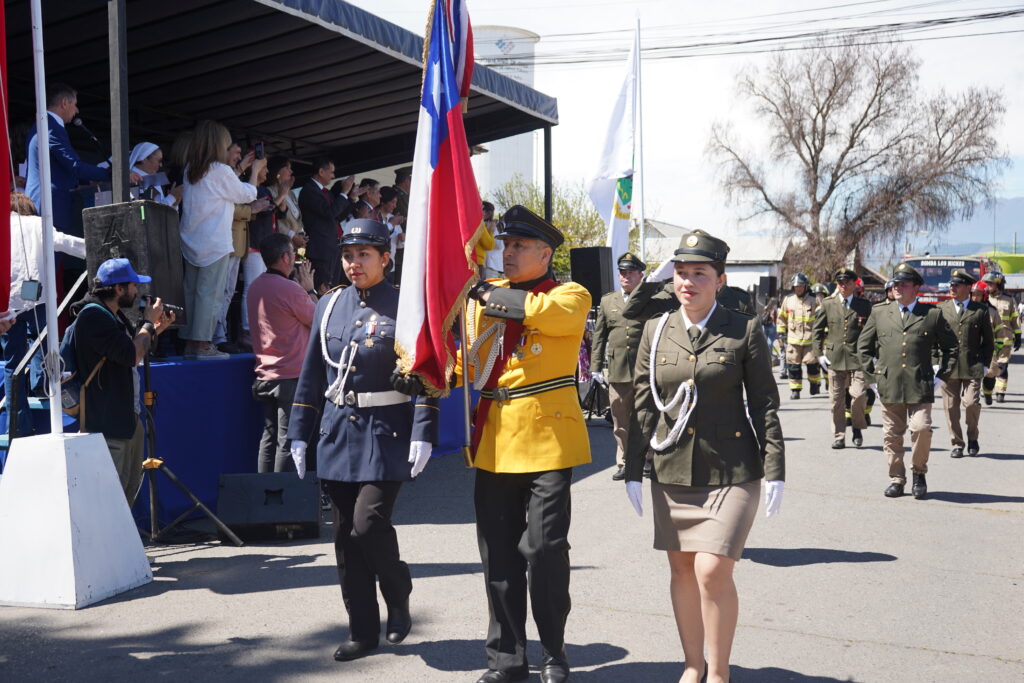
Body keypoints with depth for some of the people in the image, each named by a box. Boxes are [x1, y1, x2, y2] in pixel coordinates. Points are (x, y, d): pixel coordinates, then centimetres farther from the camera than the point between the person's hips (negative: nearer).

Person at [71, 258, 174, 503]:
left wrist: (156, 329, 12)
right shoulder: (93, 314, -17)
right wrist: (149, 322, -10)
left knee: (131, 485, 18)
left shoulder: (115, 315, 15)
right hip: (106, 421, -10)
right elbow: (132, 355, -24)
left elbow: (131, 352, 25)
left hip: (127, 416, 10)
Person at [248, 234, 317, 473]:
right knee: (288, 440, -3)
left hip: (265, 375, 8)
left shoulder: (255, 287, 11)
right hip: (291, 376, -8)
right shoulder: (290, 288, -15)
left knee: (269, 438, 12)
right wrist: (309, 289, 6)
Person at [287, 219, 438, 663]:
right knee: (346, 536, 8)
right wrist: (299, 433, 10)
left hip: (386, 435, -5)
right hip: (339, 434, 5)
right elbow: (311, 374, 13)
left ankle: (399, 599, 16)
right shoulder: (329, 305, 9)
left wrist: (423, 434, -15)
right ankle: (362, 631, 20)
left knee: (369, 524, -13)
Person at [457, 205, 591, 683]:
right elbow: (463, 360, 17)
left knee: (543, 550, -2)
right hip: (493, 445, 4)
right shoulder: (484, 294, 13)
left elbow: (544, 312, -24)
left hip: (546, 441, -4)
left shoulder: (571, 297, 0)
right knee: (499, 556, 8)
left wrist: (484, 293, -20)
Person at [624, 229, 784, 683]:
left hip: (731, 472, -3)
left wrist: (774, 471, -6)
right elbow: (643, 405, 8)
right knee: (682, 569, 11)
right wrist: (633, 471, 6)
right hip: (672, 471, 4)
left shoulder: (745, 330, -3)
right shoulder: (656, 331, 5)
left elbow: (764, 403, -2)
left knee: (713, 571, -11)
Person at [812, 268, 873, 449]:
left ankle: (857, 427, 12)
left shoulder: (865, 305, 7)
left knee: (859, 395, -14)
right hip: (834, 359, 1)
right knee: (837, 400, 3)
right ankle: (839, 437, 14)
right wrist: (819, 354, 5)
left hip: (857, 359, -1)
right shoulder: (828, 304, 9)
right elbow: (816, 330, 13)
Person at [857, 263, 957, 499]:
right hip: (889, 386, 2)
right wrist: (871, 373, 9)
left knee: (921, 429, -13)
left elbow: (950, 347, 13)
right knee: (892, 434, 6)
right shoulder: (879, 312, 10)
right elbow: (863, 344, 18)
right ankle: (896, 478, 19)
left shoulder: (933, 314, 5)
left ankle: (919, 473, 10)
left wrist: (941, 374, 5)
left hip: (920, 385, -2)